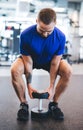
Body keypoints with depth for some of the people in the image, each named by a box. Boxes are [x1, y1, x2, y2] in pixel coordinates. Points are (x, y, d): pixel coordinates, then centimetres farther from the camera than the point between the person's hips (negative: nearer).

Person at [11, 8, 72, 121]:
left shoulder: (60, 37, -27)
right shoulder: (26, 35, -31)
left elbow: (54, 63, -21)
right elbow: (28, 62, -22)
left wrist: (51, 87, -21)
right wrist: (29, 85, -20)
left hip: (49, 61, 1)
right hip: (30, 59, -1)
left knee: (67, 71, -27)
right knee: (15, 70, -33)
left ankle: (54, 104, -6)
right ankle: (24, 104, -10)